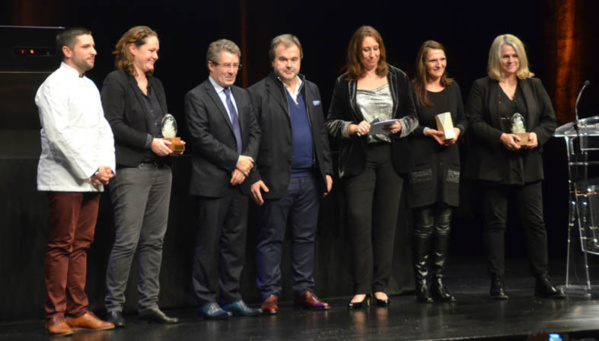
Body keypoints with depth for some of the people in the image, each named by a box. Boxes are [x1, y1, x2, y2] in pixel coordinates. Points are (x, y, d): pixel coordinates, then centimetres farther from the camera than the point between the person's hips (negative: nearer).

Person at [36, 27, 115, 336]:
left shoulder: (89, 86, 18)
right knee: (61, 247, -5)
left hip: (91, 180, 8)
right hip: (65, 180, -8)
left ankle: (78, 312, 11)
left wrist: (106, 166, -1)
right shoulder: (55, 85, -8)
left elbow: (103, 130, 16)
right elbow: (58, 134, -16)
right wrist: (91, 170, -15)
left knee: (81, 245, 8)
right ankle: (55, 316, -1)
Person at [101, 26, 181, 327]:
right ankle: (114, 307, -1)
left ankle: (149, 304, 12)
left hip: (160, 169, 8)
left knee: (154, 240, 7)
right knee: (127, 241, -9)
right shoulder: (116, 81, -4)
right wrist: (150, 142, -15)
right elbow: (113, 124, -13)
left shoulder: (156, 85, 19)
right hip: (131, 169, -8)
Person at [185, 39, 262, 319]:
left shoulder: (242, 96, 16)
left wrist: (246, 163, -4)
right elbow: (202, 138, -13)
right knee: (209, 242, -2)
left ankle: (232, 297, 16)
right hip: (212, 182, -6)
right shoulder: (196, 97, -5)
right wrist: (235, 161, -12)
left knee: (236, 241, 8)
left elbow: (254, 132, 13)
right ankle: (206, 301, 5)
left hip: (239, 181, 6)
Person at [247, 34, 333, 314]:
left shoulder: (311, 90, 15)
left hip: (309, 179, 5)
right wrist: (253, 178, -12)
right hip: (276, 180, -5)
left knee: (306, 237, 9)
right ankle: (269, 294, 6)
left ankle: (304, 291, 17)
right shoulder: (258, 93, -3)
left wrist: (326, 170, 12)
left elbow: (321, 133, 18)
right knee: (271, 239, 0)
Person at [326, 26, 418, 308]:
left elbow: (412, 116, 12)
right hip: (359, 158, -1)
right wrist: (352, 128, -11)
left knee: (386, 222, 2)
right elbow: (332, 122, 7)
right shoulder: (345, 83, 5)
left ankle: (381, 286, 10)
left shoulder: (397, 78, 9)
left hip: (391, 157, 2)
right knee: (359, 218, -11)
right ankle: (361, 288, -7)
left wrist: (400, 126, -8)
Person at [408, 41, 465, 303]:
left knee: (444, 224, 5)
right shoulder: (413, 90, -4)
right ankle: (421, 284, 2)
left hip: (448, 161, 5)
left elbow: (463, 119, 18)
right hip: (422, 161, -5)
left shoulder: (453, 88, 12)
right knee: (424, 225, -4)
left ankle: (438, 282, 12)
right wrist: (428, 131, -16)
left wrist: (457, 130, -3)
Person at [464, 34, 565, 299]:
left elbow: (550, 120, 11)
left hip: (528, 165, 2)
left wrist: (537, 136, -9)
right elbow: (474, 122, -5)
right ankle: (497, 282, 7)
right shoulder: (482, 87, 3)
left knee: (535, 222, 0)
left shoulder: (534, 86, 12)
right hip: (493, 165, -2)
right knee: (495, 222, 1)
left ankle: (542, 280, 6)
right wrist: (501, 137, -17)